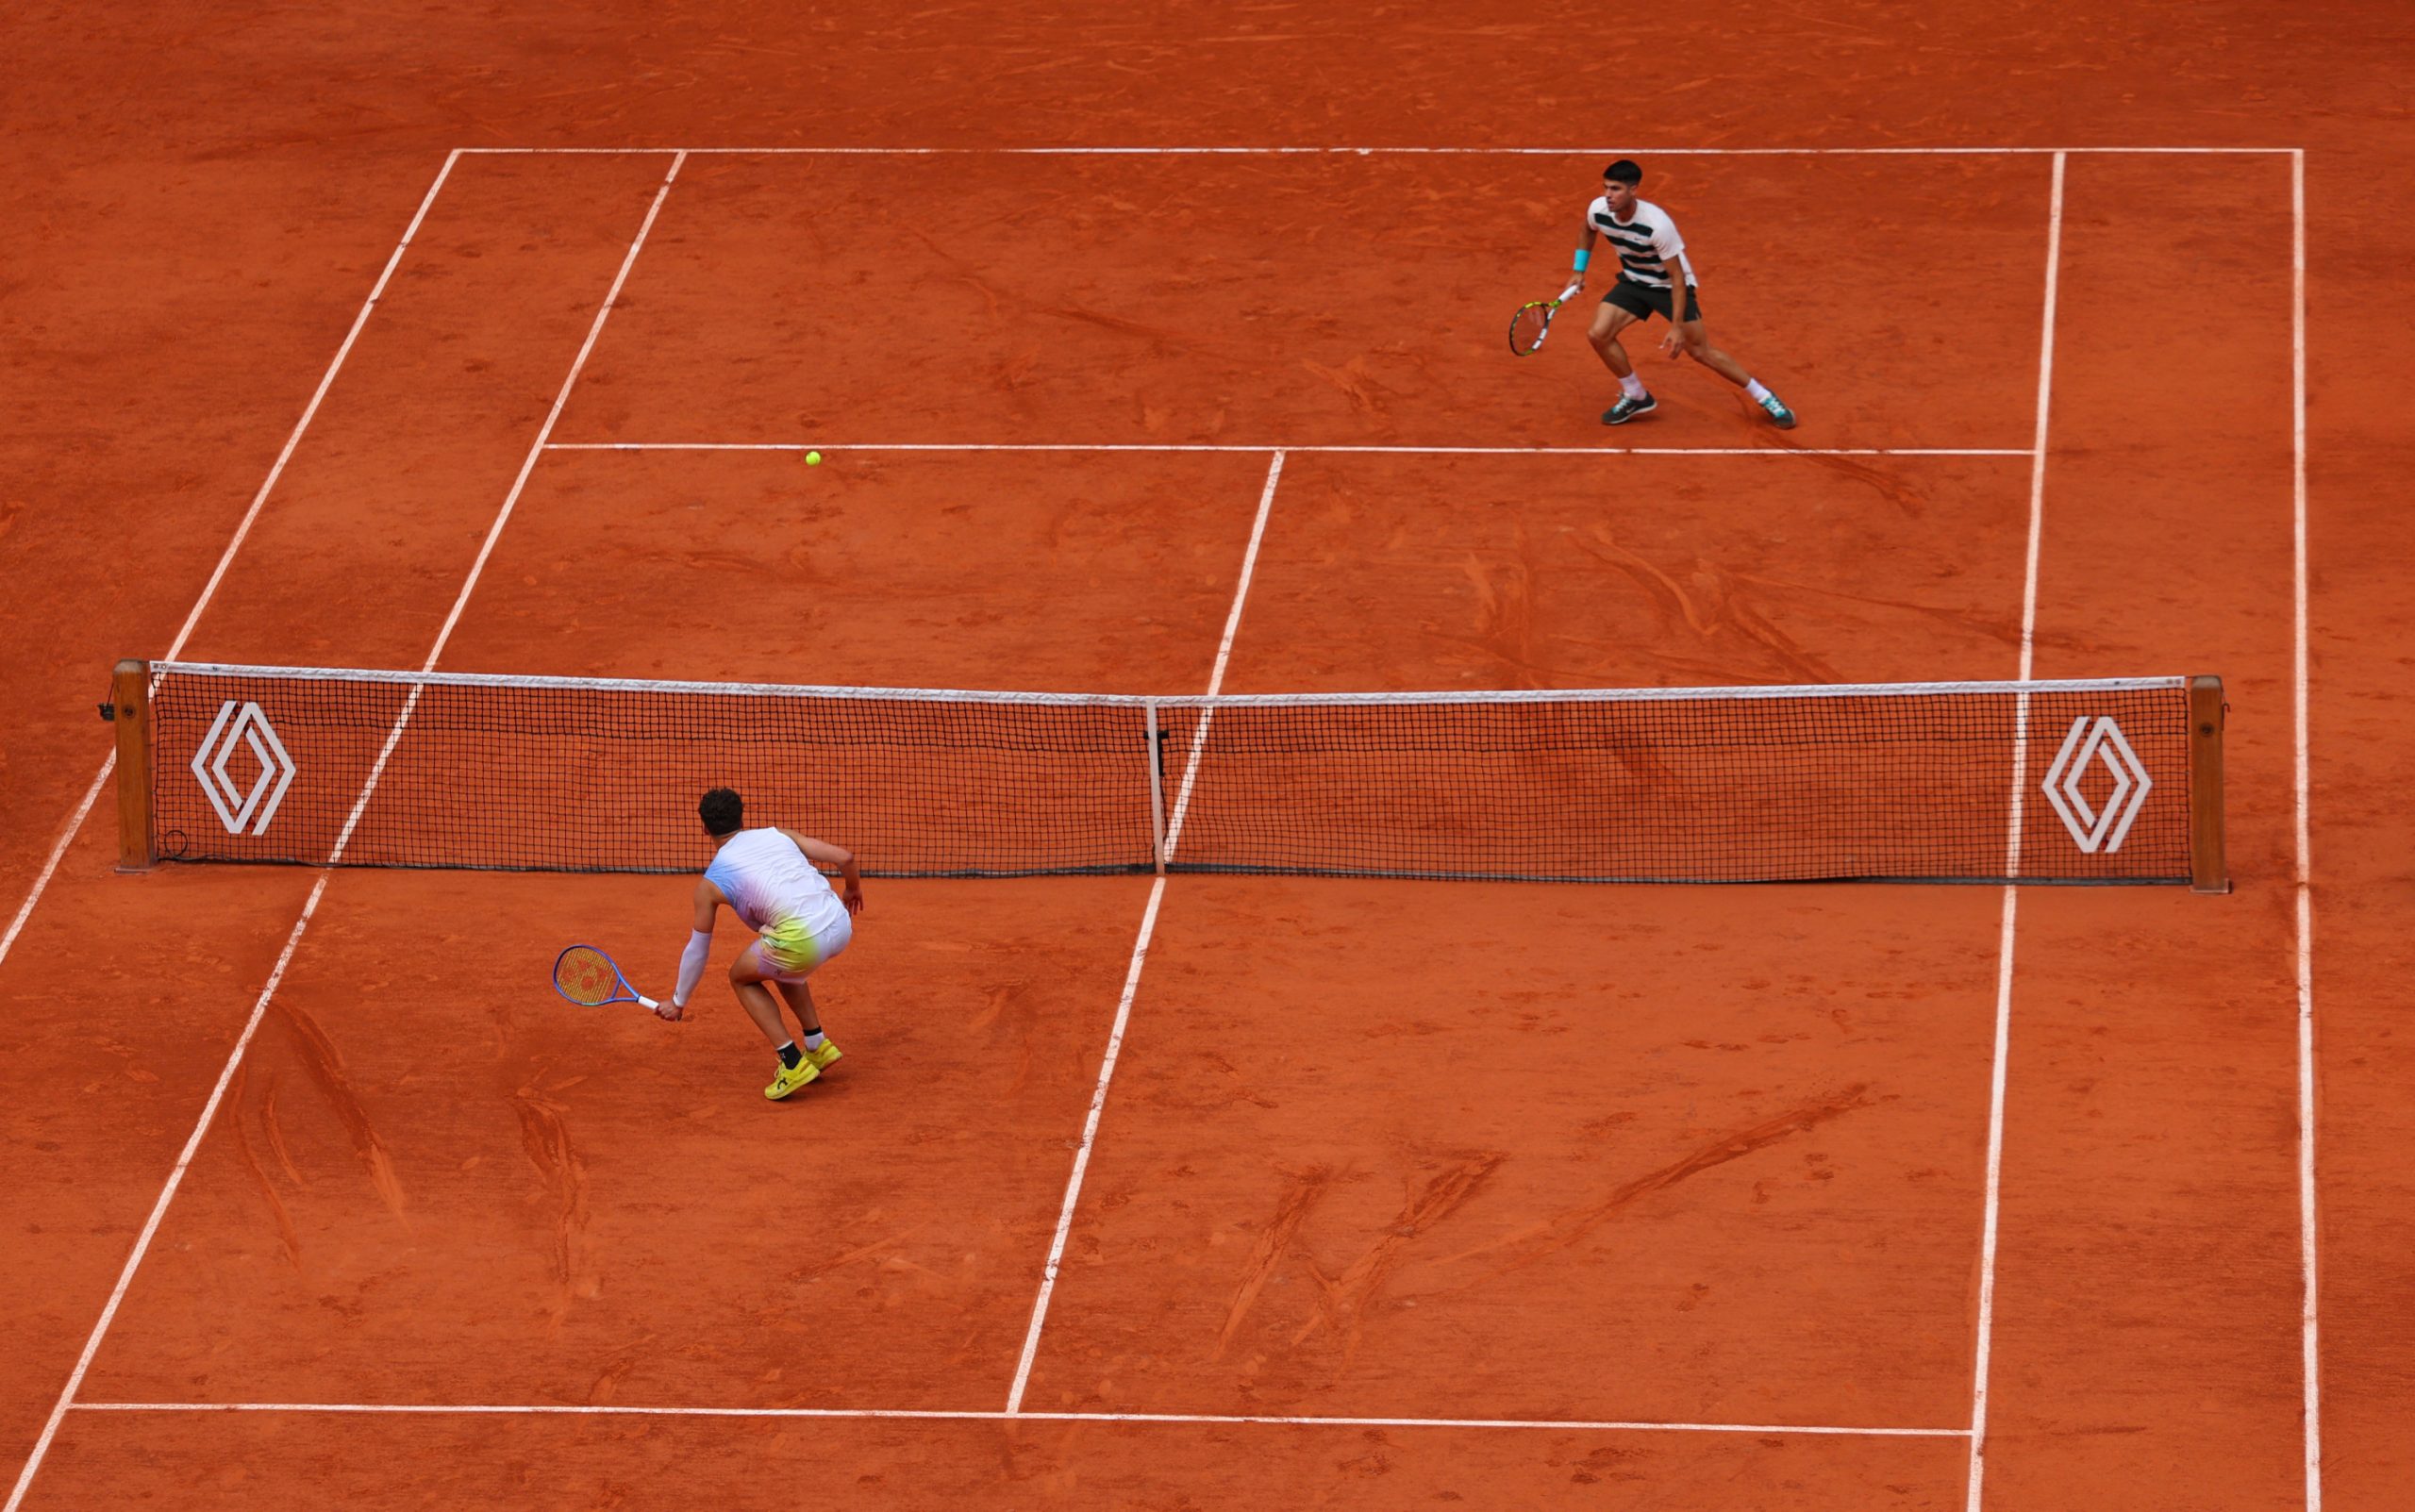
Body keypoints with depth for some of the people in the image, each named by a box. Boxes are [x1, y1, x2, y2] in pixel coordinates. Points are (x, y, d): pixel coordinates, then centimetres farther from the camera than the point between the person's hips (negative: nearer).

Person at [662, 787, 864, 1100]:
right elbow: (844, 857, 12)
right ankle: (818, 1046, 33)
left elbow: (697, 950, 20)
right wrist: (853, 888, 36)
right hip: (840, 924, 6)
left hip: (803, 939, -6)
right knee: (776, 964, 35)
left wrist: (678, 1002, 35)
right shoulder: (779, 836, 18)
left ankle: (793, 1063, 12)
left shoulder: (711, 883, 11)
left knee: (741, 977, 23)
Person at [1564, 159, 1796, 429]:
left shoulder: (1657, 224, -35)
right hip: (1633, 282, 5)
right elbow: (1588, 232, 10)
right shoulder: (1598, 211, -19)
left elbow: (1677, 276, -27)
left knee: (1701, 351, -5)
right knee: (1598, 334, -12)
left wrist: (1677, 327, -27)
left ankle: (1765, 399, 11)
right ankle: (1636, 397, 8)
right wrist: (1579, 272, 7)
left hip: (1671, 285, -5)